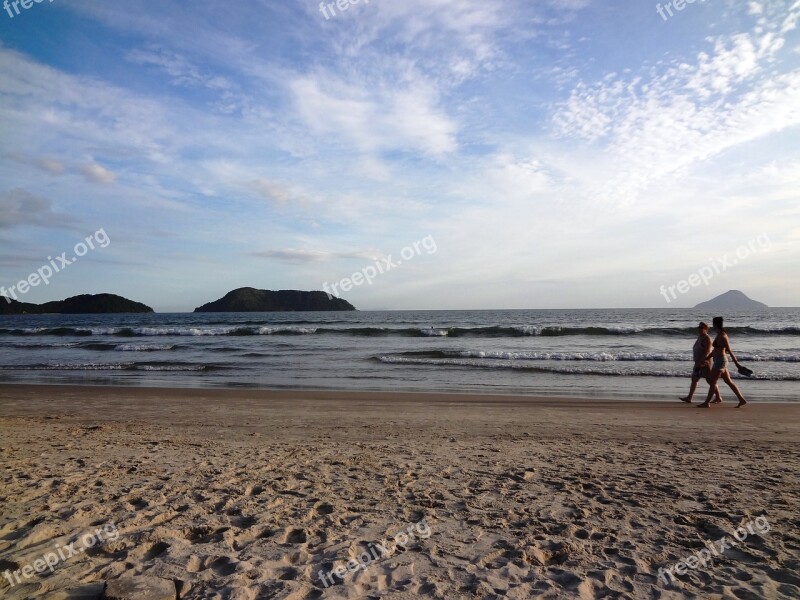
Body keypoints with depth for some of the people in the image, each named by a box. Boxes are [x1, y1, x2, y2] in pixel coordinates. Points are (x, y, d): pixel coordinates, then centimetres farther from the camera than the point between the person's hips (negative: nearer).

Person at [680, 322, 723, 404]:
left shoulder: (707, 339, -17)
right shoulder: (700, 337, 13)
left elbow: (707, 352, -23)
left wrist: (700, 362, -27)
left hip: (704, 363, -10)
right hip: (698, 362, 10)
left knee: (711, 381, 0)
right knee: (694, 379, 8)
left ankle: (719, 398, 13)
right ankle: (689, 397, 10)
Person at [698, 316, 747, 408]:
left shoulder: (722, 336, -19)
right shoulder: (720, 335, 11)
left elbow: (729, 351, -20)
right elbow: (715, 350, 20)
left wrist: (736, 363, -20)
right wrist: (706, 359, 23)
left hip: (720, 361, -10)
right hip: (721, 360, 10)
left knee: (713, 382, -3)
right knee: (728, 381, 14)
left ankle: (706, 403, 4)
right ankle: (742, 400, 17)